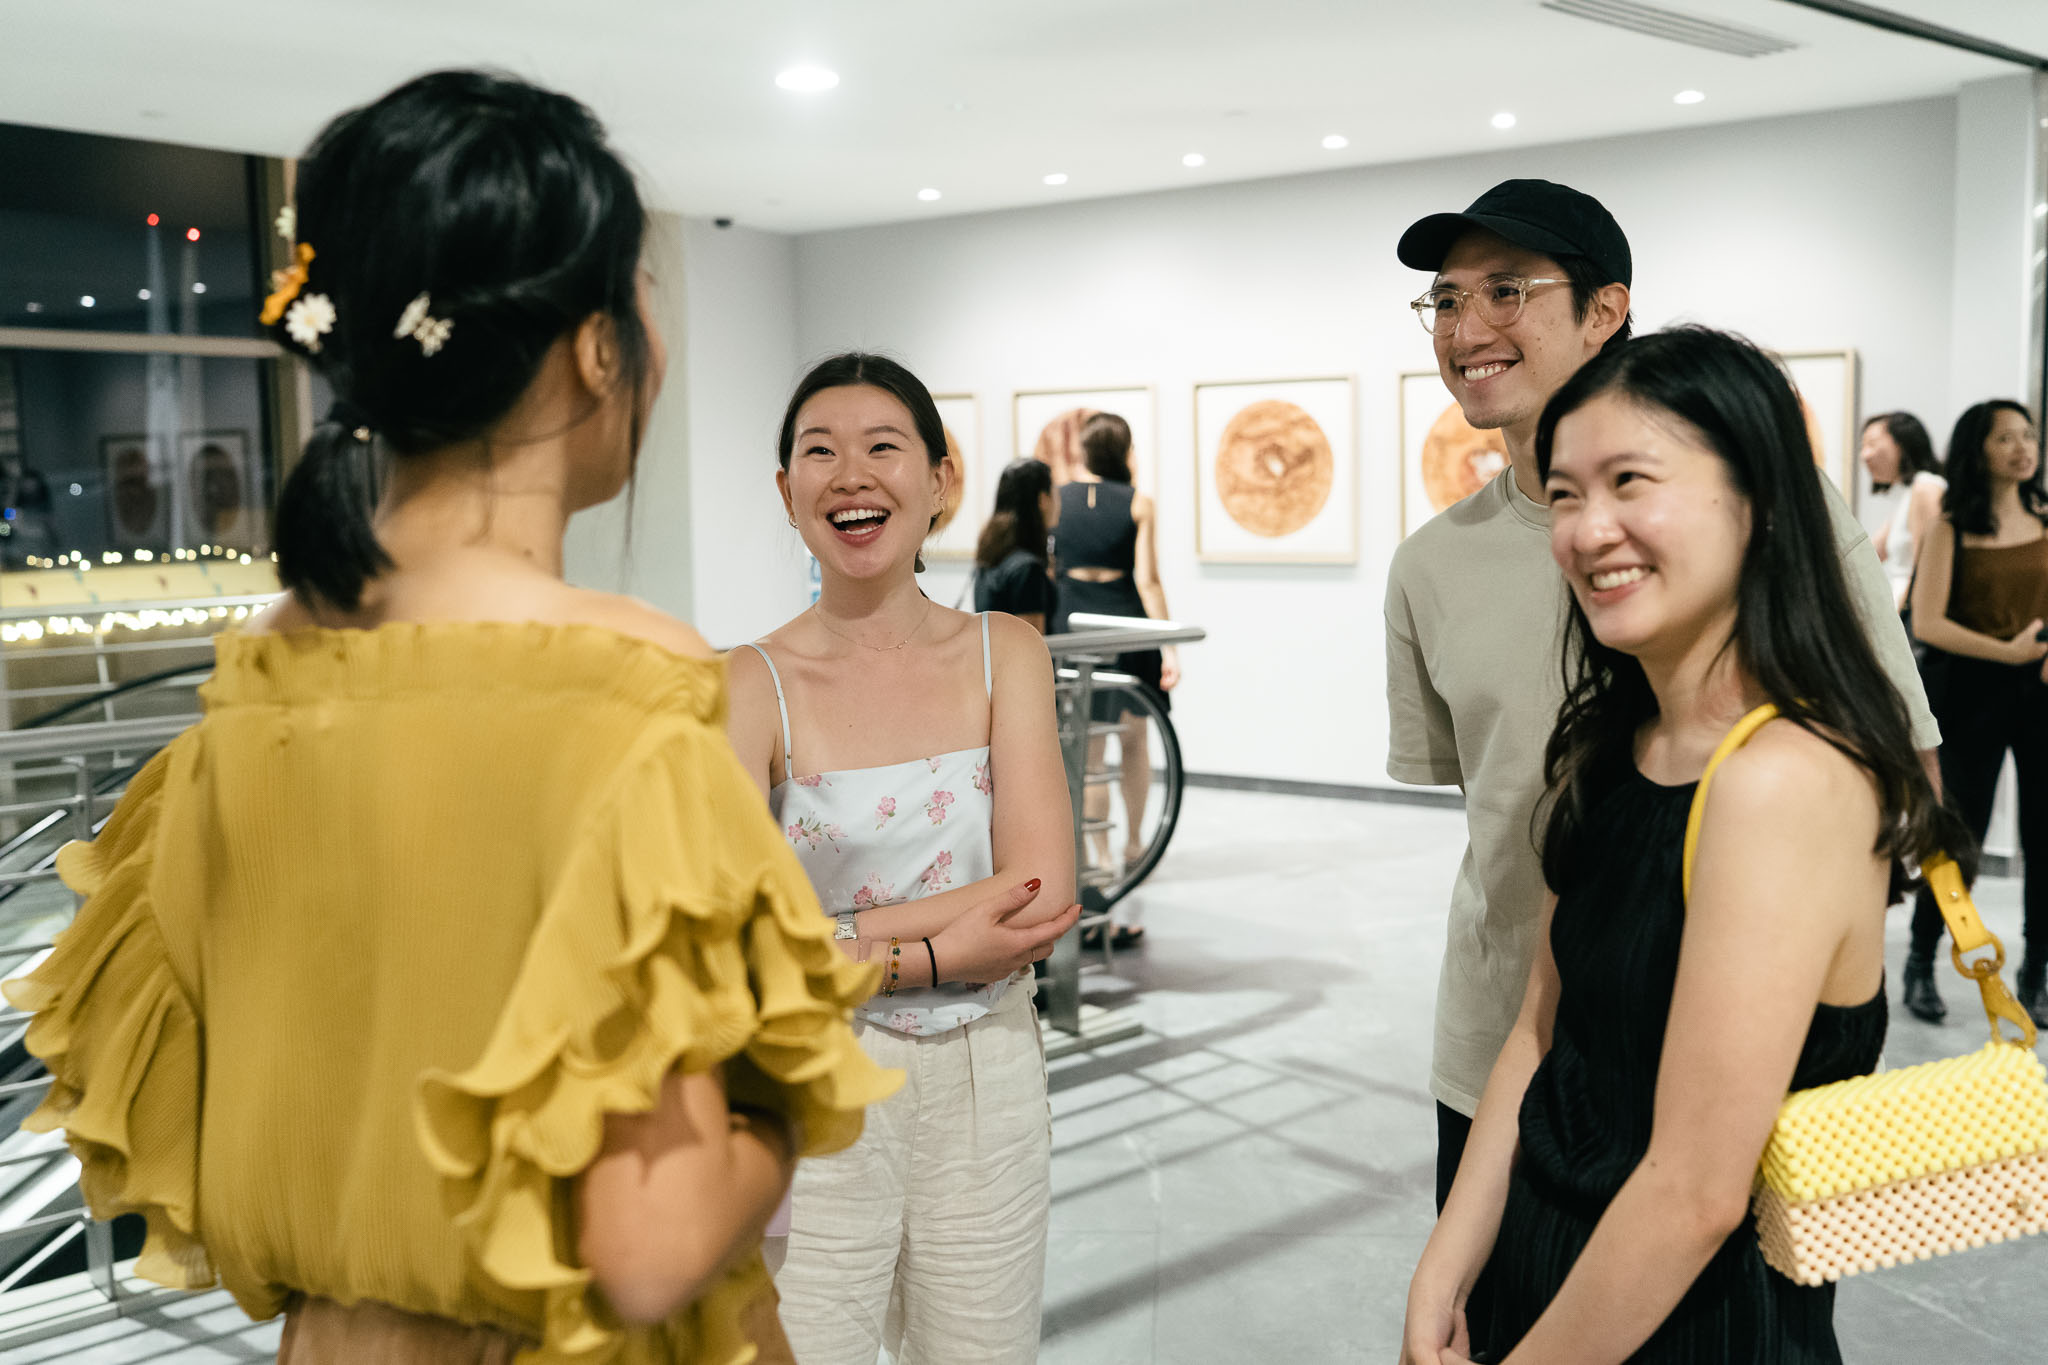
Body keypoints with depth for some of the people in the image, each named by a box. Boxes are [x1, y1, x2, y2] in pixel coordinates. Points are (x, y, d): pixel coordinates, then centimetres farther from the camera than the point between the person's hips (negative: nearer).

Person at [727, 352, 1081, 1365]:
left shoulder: (1005, 655, -1)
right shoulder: (753, 686, -9)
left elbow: (1045, 899, -11)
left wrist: (832, 937, -16)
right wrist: (939, 949, -17)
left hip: (988, 1087, 3)